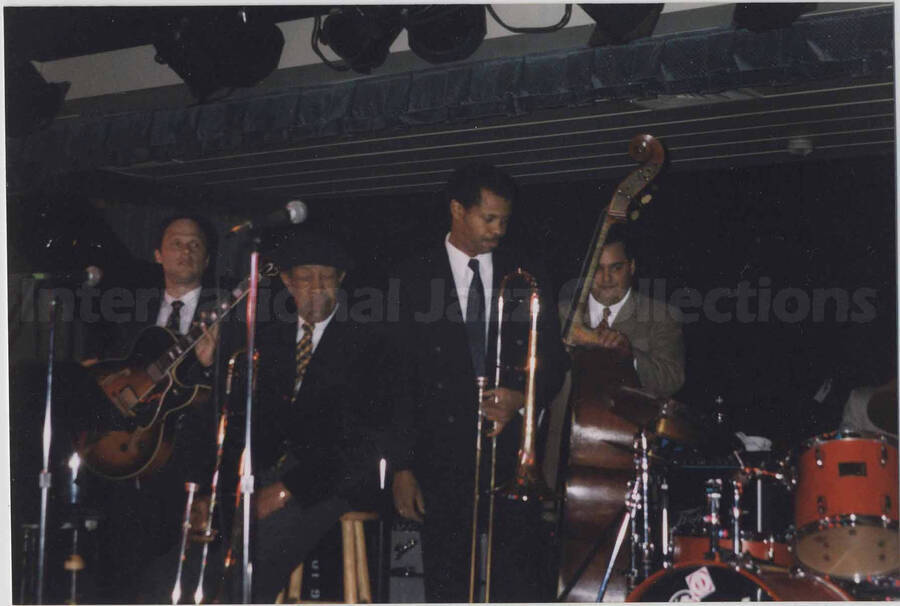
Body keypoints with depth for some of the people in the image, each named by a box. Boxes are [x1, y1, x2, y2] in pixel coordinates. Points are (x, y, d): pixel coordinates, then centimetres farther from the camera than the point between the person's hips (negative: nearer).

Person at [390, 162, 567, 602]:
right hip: (443, 460, -1)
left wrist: (522, 397, -10)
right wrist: (402, 466, -3)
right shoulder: (412, 280, 4)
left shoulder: (526, 278, 11)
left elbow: (553, 360, 13)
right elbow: (399, 379, 2)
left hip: (511, 454, 1)